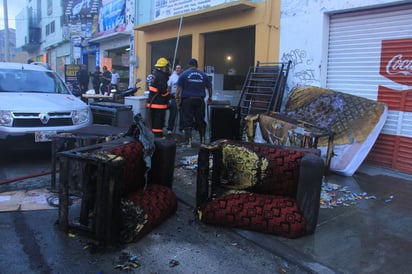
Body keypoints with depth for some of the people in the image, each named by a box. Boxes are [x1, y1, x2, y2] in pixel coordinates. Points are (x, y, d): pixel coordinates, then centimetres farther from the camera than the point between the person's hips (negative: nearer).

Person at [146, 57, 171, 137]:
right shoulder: (161, 76, -18)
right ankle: (158, 136, -1)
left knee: (153, 121, 17)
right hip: (159, 103, -9)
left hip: (151, 102, 9)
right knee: (159, 121, -4)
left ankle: (153, 135, 26)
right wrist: (169, 96, -4)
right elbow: (163, 91, -22)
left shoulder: (152, 74, 13)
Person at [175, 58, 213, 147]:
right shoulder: (203, 75, 7)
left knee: (187, 121, 1)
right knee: (200, 121, 13)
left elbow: (179, 88, -7)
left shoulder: (184, 74, 0)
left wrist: (177, 98, -1)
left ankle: (189, 142, -3)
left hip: (187, 100, -2)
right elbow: (209, 87, 11)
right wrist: (210, 98, 24)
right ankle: (202, 140, 19)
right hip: (200, 100, 3)